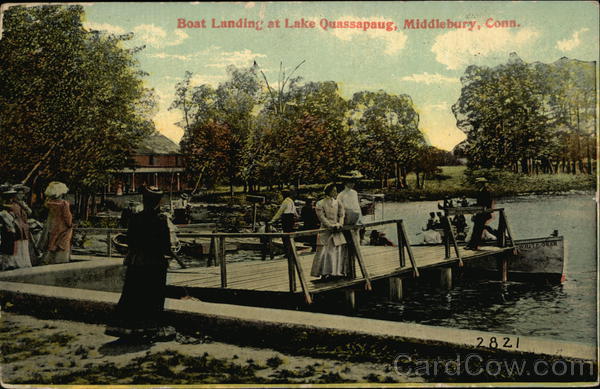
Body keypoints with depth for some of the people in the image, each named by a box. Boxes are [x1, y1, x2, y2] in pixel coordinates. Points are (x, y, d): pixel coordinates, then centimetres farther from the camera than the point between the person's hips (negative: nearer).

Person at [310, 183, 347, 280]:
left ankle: (339, 272, 13)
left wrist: (339, 224, -13)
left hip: (336, 231, 5)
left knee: (339, 250, 3)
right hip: (325, 231, -5)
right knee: (325, 252, -5)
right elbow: (322, 217, -12)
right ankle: (324, 273, 3)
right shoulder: (320, 203, -5)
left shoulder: (337, 202, 10)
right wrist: (331, 225, -20)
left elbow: (341, 214, 5)